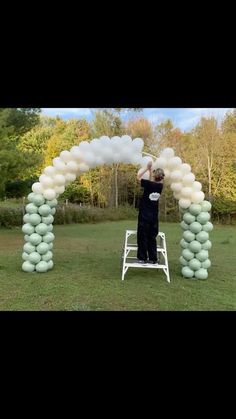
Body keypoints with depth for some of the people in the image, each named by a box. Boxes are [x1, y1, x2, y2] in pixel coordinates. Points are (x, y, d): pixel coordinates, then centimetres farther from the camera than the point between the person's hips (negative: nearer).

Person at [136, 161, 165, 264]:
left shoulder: (149, 184, -13)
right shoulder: (160, 186, 1)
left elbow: (138, 177, 2)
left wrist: (147, 168, 6)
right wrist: (150, 170, 21)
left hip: (144, 214, -4)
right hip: (154, 215, 5)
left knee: (142, 236, 4)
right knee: (152, 237, 11)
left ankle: (143, 258, 8)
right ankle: (153, 258, 13)